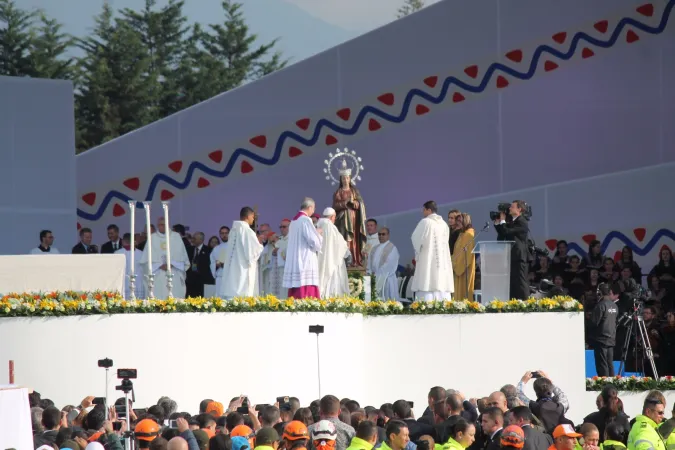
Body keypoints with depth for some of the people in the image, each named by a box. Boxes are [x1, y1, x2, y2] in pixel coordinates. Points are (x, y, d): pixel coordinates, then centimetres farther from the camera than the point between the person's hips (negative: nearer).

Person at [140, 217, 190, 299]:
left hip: (174, 277, 0)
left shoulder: (176, 237, 8)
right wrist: (160, 266, -9)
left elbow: (182, 257, 6)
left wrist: (171, 264, -10)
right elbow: (147, 259, 5)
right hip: (157, 277, 0)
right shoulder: (152, 238, 8)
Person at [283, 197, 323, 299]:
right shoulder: (306, 220, -11)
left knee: (295, 294, 7)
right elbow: (314, 241, -15)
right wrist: (318, 234, 5)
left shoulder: (294, 221, 15)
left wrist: (315, 233, 23)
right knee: (307, 292, -11)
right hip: (306, 262, -9)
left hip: (293, 263, 9)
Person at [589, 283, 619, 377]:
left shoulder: (600, 305, -14)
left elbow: (594, 322, -14)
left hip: (601, 340, -7)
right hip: (611, 339, 7)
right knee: (610, 365, 10)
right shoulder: (614, 306, 8)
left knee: (602, 366, -4)